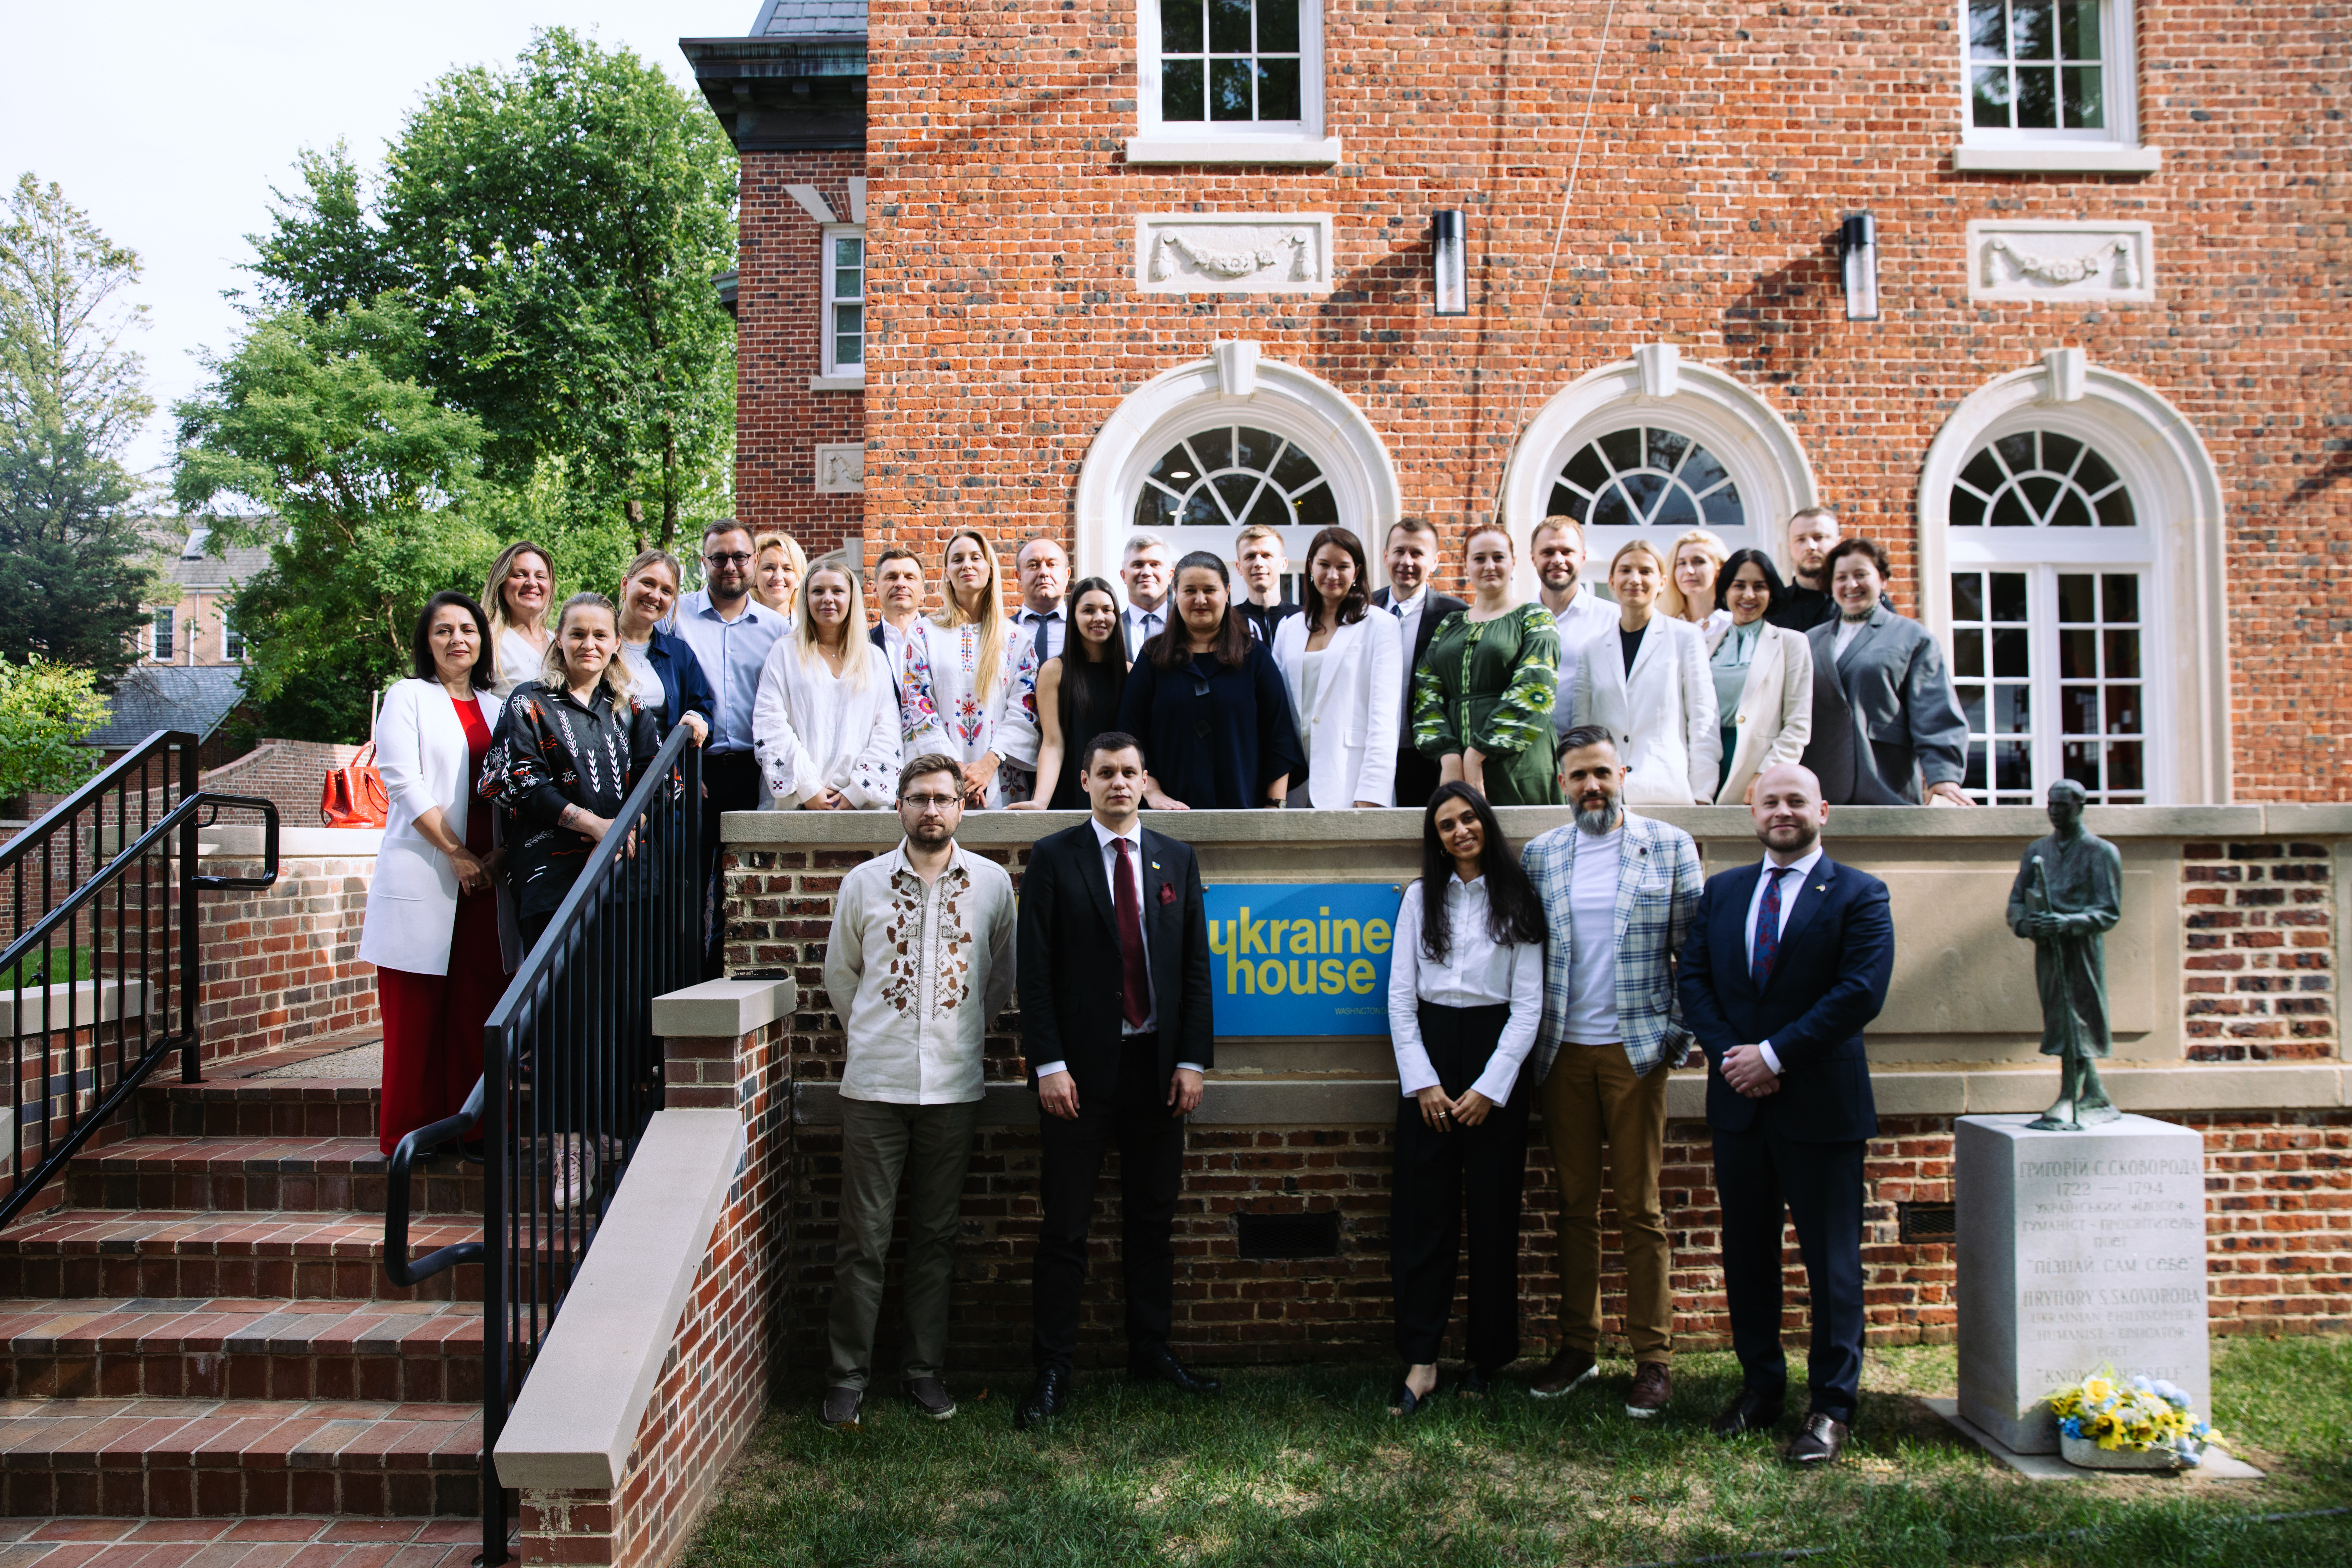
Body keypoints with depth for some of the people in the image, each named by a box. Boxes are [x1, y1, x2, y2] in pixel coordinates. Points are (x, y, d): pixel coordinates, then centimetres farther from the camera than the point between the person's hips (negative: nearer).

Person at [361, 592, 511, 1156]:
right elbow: (405, 785, -6)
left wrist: (498, 856, -4)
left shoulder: (495, 708, 17)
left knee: (476, 1009, 3)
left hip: (485, 877, 4)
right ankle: (408, 1135, 6)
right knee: (416, 1014, -2)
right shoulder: (408, 697, 5)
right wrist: (458, 855, -12)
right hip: (423, 875, -4)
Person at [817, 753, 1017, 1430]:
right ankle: (848, 1374, 14)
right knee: (863, 1238, 2)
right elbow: (839, 974, 15)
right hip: (875, 1084, -1)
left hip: (954, 1086, 1)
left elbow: (1003, 975, 15)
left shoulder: (993, 883, 3)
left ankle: (925, 1369, 21)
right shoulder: (863, 883, 3)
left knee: (935, 1235, 9)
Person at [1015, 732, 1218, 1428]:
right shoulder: (1053, 858, 0)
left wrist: (1193, 1059, -1)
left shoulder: (1177, 859, 9)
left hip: (1158, 1067, 3)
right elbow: (1036, 969, -4)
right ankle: (1053, 1370, 12)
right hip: (1080, 1067, -3)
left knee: (1153, 1220, 12)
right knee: (1065, 1227, 3)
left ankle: (1152, 1350, 26)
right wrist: (1049, 1065, -11)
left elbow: (1196, 966, 7)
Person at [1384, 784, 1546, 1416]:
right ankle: (1420, 1361, 1)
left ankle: (1487, 1356, 16)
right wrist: (1422, 1080, -5)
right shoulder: (1421, 898, 7)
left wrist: (1490, 1086, -8)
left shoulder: (1517, 902, 3)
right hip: (1428, 1051, 1)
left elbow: (1529, 1003, -1)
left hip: (1496, 1054, -1)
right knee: (1423, 1210, -2)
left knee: (1493, 1212, 3)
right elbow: (1400, 995, 5)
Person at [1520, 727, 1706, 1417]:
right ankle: (1577, 1346, 19)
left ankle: (1653, 1358, 11)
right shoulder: (1540, 855, 9)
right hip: (1563, 1051, 3)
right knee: (1576, 1206, 9)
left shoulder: (1669, 847, 2)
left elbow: (1693, 946, 2)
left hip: (1635, 1049, -2)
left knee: (1641, 1210, 2)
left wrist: (1681, 1030, -6)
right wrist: (1531, 1044, 3)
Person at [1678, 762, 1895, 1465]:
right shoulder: (1722, 891, 12)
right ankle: (1760, 1385, 26)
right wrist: (1729, 1054, -9)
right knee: (1746, 1249, 12)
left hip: (1821, 1104, -4)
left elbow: (1861, 992, -13)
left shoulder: (1858, 894, -3)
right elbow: (1693, 977, 7)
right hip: (1739, 1100, 5)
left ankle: (1832, 1405, 14)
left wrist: (1775, 1054, -17)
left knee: (1830, 1257, 3)